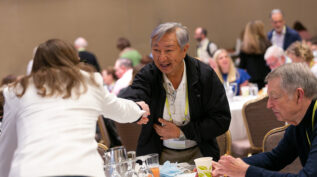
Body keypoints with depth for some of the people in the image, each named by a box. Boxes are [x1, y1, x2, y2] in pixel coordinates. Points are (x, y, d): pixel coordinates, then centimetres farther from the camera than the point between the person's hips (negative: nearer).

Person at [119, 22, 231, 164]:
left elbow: (222, 120, -6)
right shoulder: (147, 75, -6)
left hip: (198, 153, 0)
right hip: (157, 155, 1)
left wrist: (181, 132, -11)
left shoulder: (205, 75, -7)